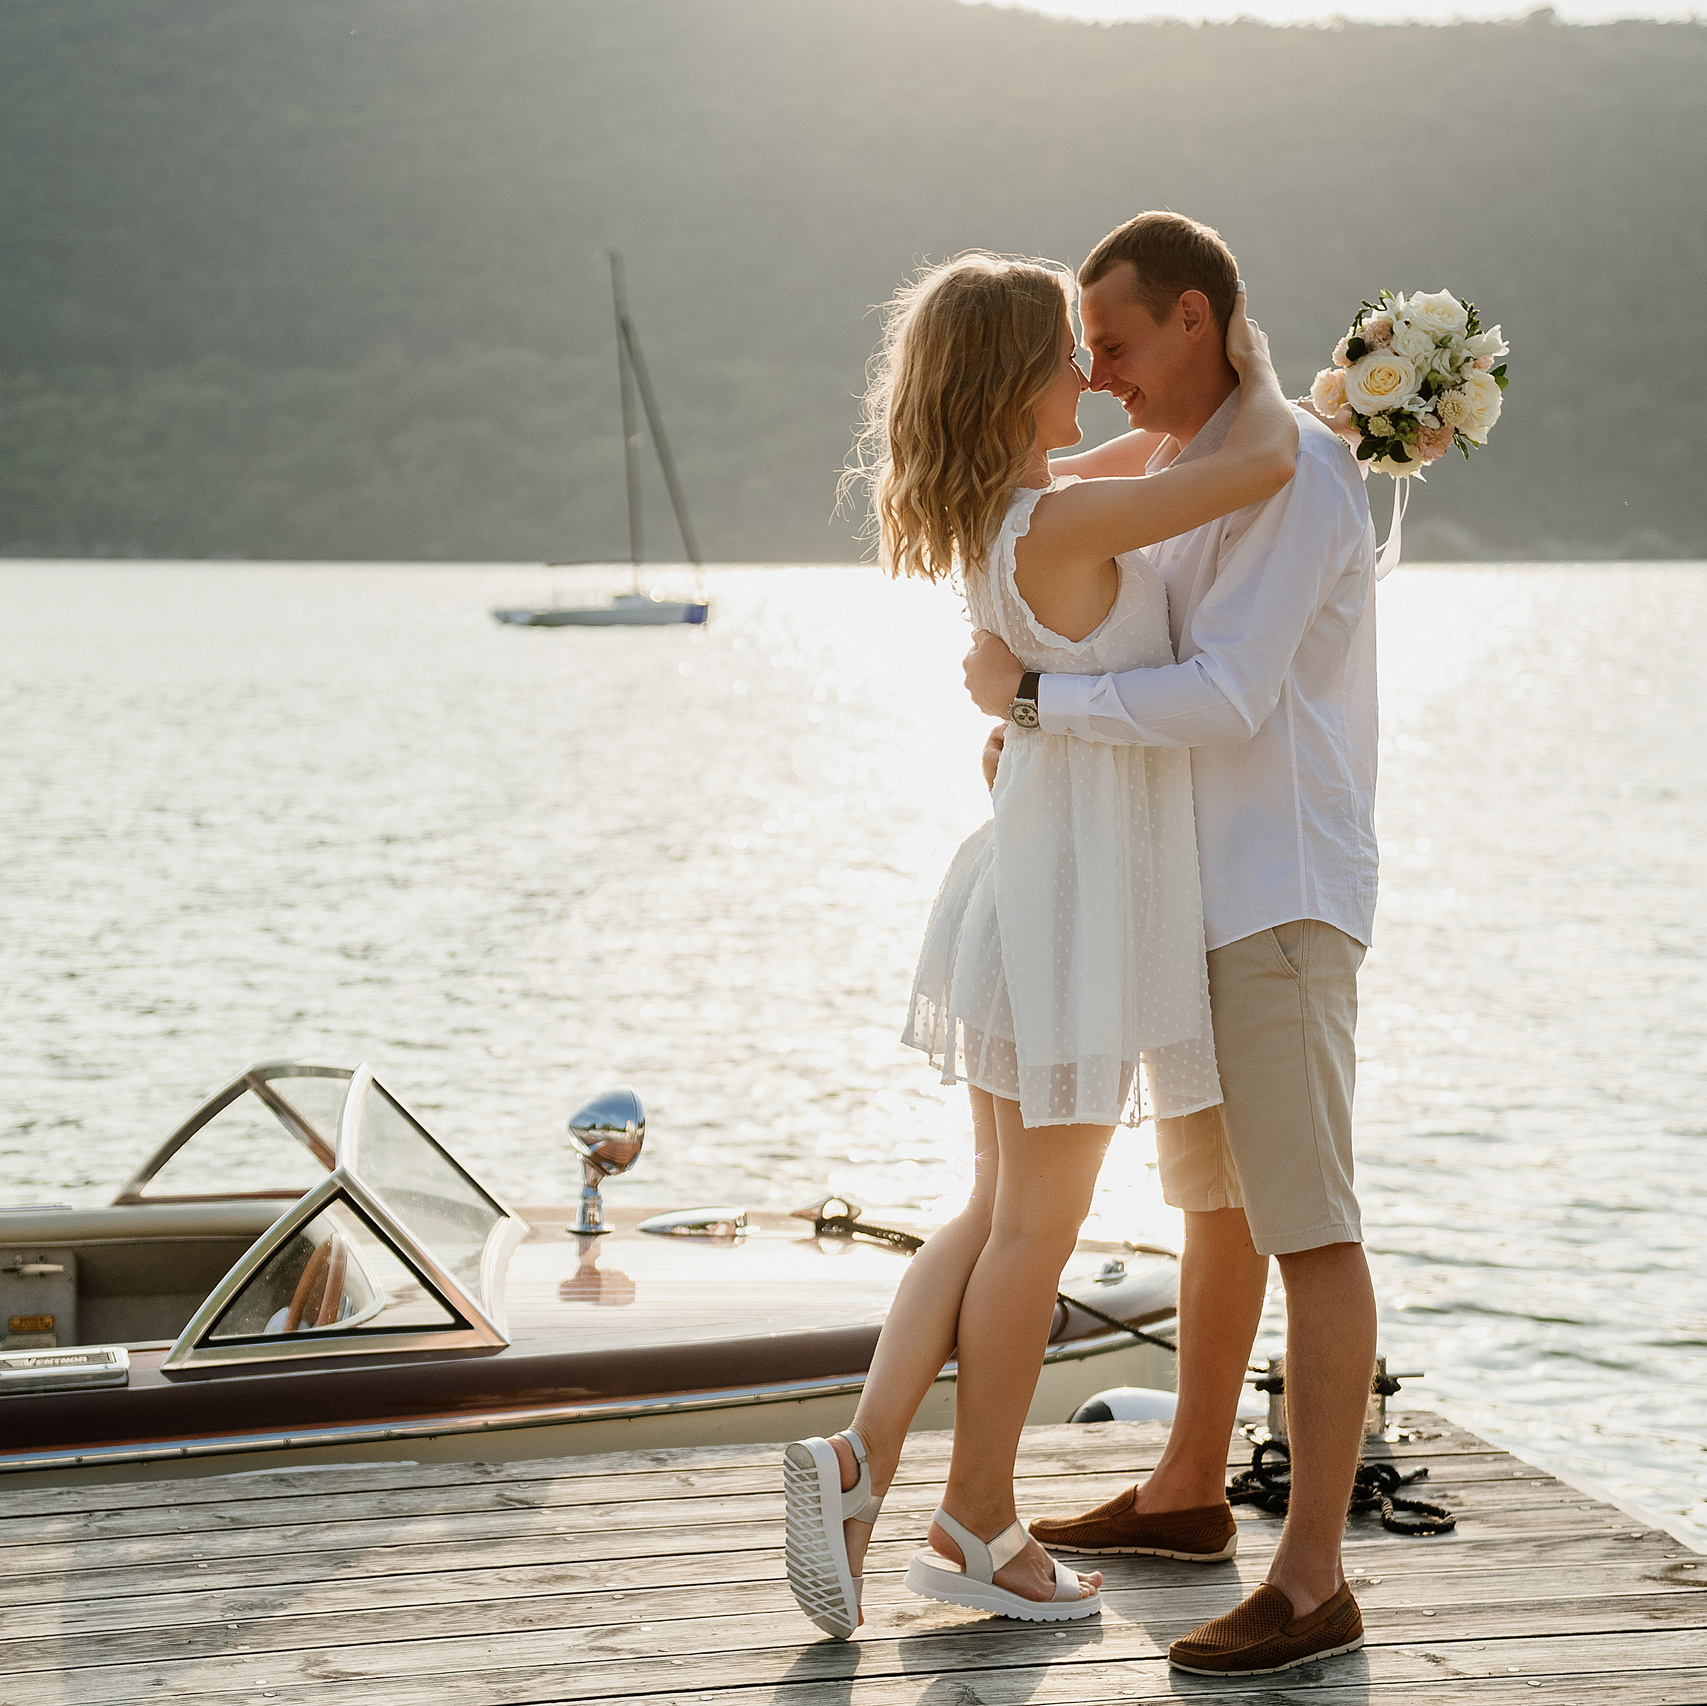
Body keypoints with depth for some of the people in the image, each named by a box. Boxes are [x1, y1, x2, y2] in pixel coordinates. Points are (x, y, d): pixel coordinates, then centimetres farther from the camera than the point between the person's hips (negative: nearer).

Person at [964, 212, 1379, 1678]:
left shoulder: (1295, 471, -15)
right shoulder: (1177, 469, 15)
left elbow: (1228, 697, -24)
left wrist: (1033, 693, -16)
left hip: (1283, 900, -10)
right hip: (1202, 897, 10)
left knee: (1307, 1229, -10)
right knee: (1215, 1202, 20)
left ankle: (1313, 1582, -9)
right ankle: (1190, 1492, 34)